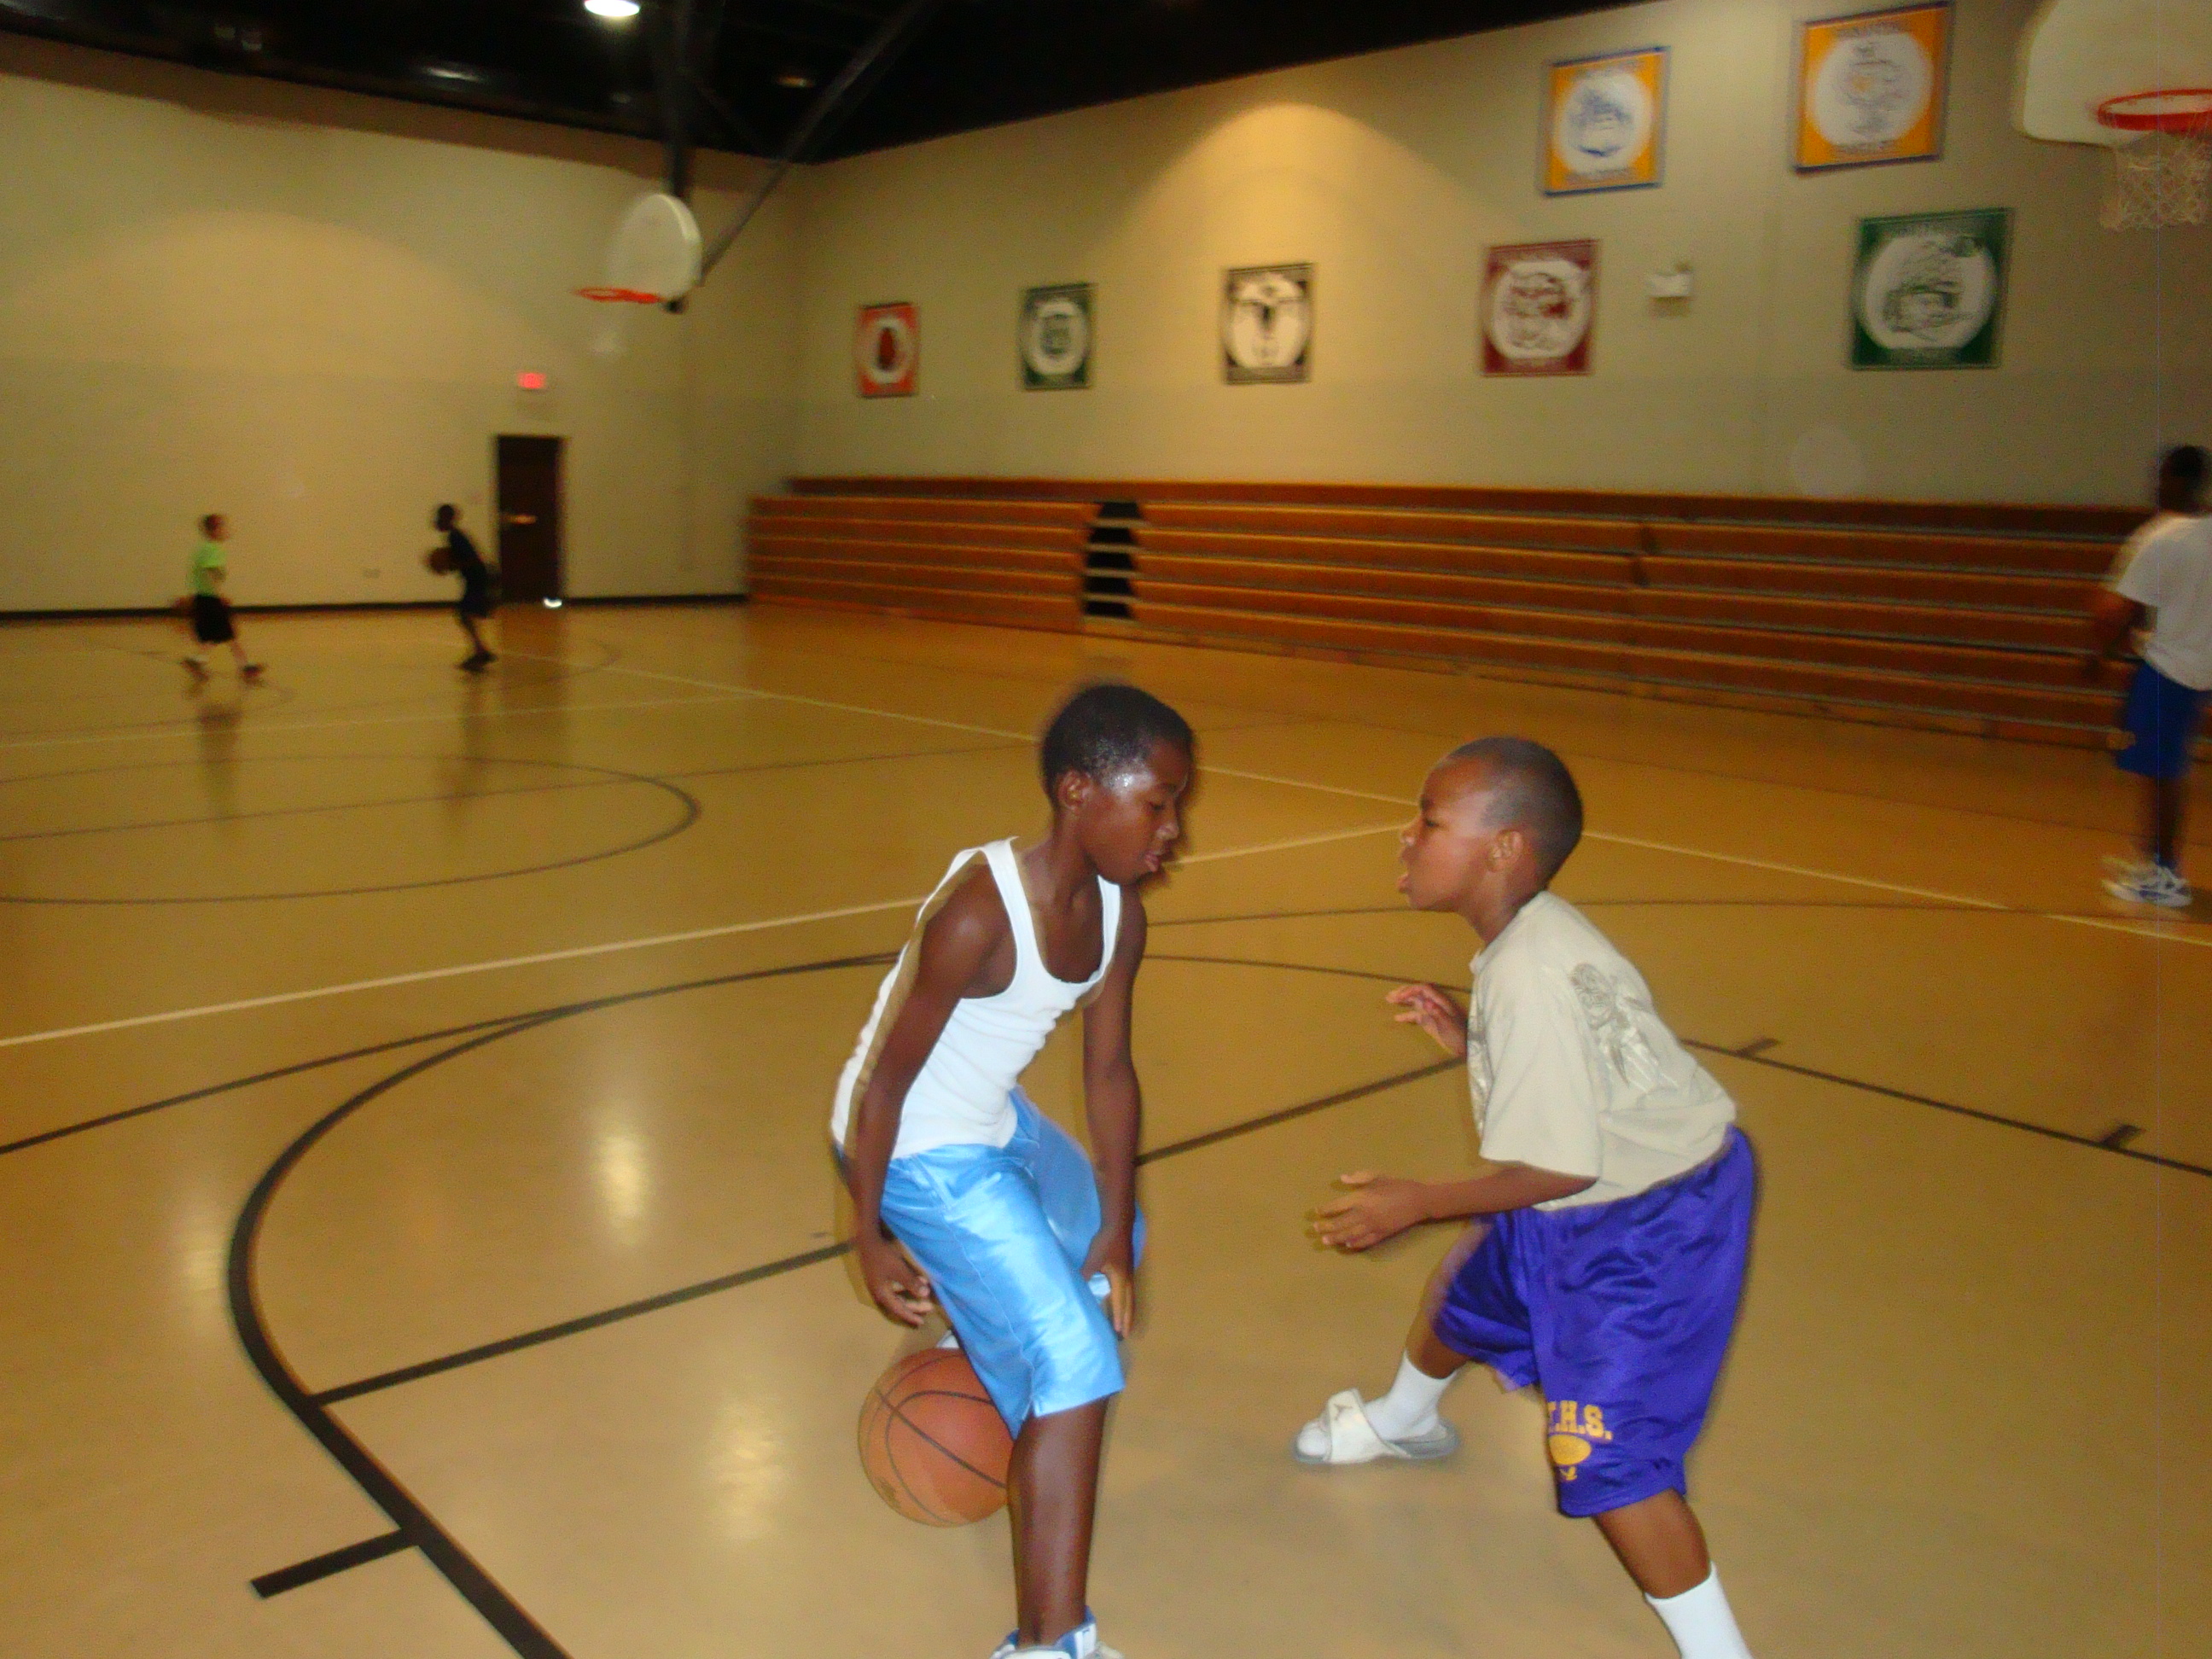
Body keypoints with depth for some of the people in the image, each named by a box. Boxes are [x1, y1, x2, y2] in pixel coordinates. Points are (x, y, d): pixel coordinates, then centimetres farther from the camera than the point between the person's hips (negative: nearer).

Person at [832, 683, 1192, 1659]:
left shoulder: (1118, 911, -7)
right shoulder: (979, 912, -31)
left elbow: (1109, 1070, 1)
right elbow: (886, 1078, -23)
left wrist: (1115, 1236, 1)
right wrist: (870, 1237, -12)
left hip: (997, 1123, 9)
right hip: (918, 1150, -9)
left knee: (1107, 1247, 32)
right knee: (1076, 1367, -16)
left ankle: (971, 1350, 60)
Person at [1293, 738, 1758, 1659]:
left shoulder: (1530, 979, -32)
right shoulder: (1529, 938, -4)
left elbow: (1562, 1167, -27)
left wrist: (1417, 1202, -19)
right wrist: (1465, 1038, 0)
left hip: (1648, 1225, -10)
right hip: (1584, 1203, 10)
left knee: (1605, 1458, -12)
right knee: (1460, 1295, 30)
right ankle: (1402, 1420, 62)